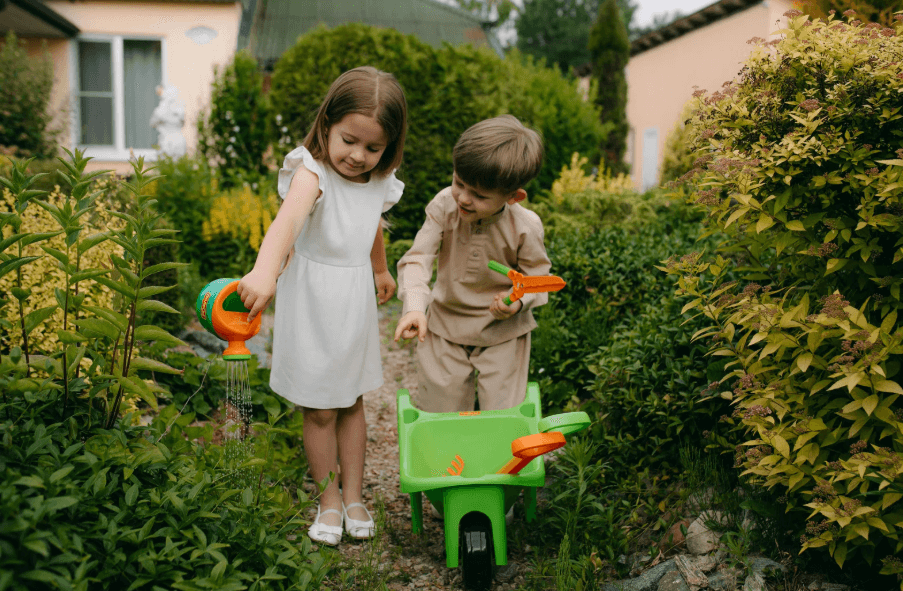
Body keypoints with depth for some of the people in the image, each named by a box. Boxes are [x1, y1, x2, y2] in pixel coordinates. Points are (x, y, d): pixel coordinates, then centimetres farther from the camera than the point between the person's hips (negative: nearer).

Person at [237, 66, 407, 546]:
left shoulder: (379, 183, -2)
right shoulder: (312, 172, -22)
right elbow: (287, 219, -44)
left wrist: (381, 271, 36)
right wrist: (264, 272, -62)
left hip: (356, 300, 5)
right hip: (312, 302, -5)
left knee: (351, 403, 16)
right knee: (320, 410, 7)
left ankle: (354, 495, 31)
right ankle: (329, 499, 26)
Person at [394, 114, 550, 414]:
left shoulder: (525, 227, -20)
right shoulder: (444, 205, -18)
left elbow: (537, 275, -5)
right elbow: (417, 258, -18)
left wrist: (518, 300, -27)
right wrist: (414, 307, -34)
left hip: (503, 332, -1)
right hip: (445, 324, 2)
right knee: (438, 408, 11)